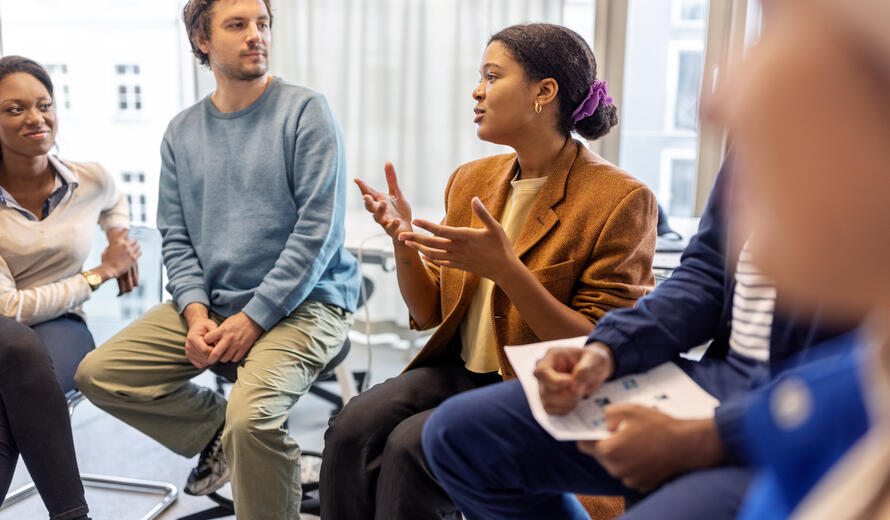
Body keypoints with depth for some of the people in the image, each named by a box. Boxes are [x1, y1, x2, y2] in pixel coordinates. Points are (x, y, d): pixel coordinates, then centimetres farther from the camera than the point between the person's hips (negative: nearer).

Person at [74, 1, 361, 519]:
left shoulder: (306, 112, -6)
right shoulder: (182, 131, 11)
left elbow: (319, 229, -13)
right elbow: (176, 238, 10)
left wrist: (254, 317, -16)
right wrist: (196, 313, -7)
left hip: (303, 302, -6)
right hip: (211, 303, 6)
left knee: (251, 417, -30)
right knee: (98, 374, -2)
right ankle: (220, 429, 14)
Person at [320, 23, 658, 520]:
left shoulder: (621, 201, -12)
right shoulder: (471, 180, 8)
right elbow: (430, 315, 11)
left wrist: (504, 268, -25)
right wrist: (402, 239, -8)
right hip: (459, 372, 6)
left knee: (411, 446, -26)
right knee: (352, 430, -19)